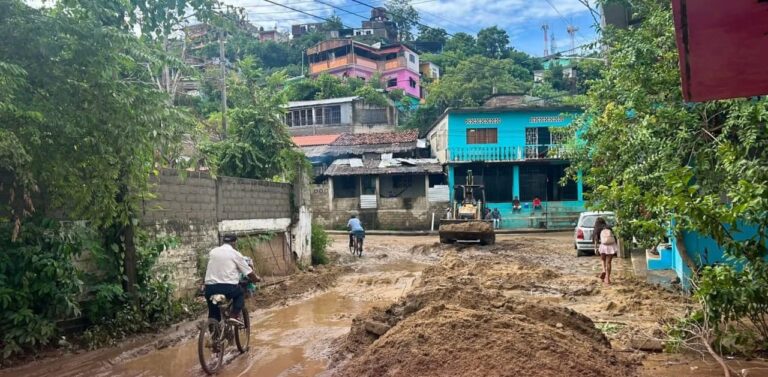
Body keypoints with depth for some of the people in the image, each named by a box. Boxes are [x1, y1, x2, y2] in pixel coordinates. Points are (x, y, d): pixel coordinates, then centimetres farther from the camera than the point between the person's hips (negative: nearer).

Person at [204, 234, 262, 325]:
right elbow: (249, 273, 6)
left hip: (210, 287, 4)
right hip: (228, 287, -3)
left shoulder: (212, 252, 15)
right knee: (240, 294, 26)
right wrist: (256, 279, 25)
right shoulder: (235, 254, 3)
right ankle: (234, 316, 8)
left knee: (213, 314, 16)